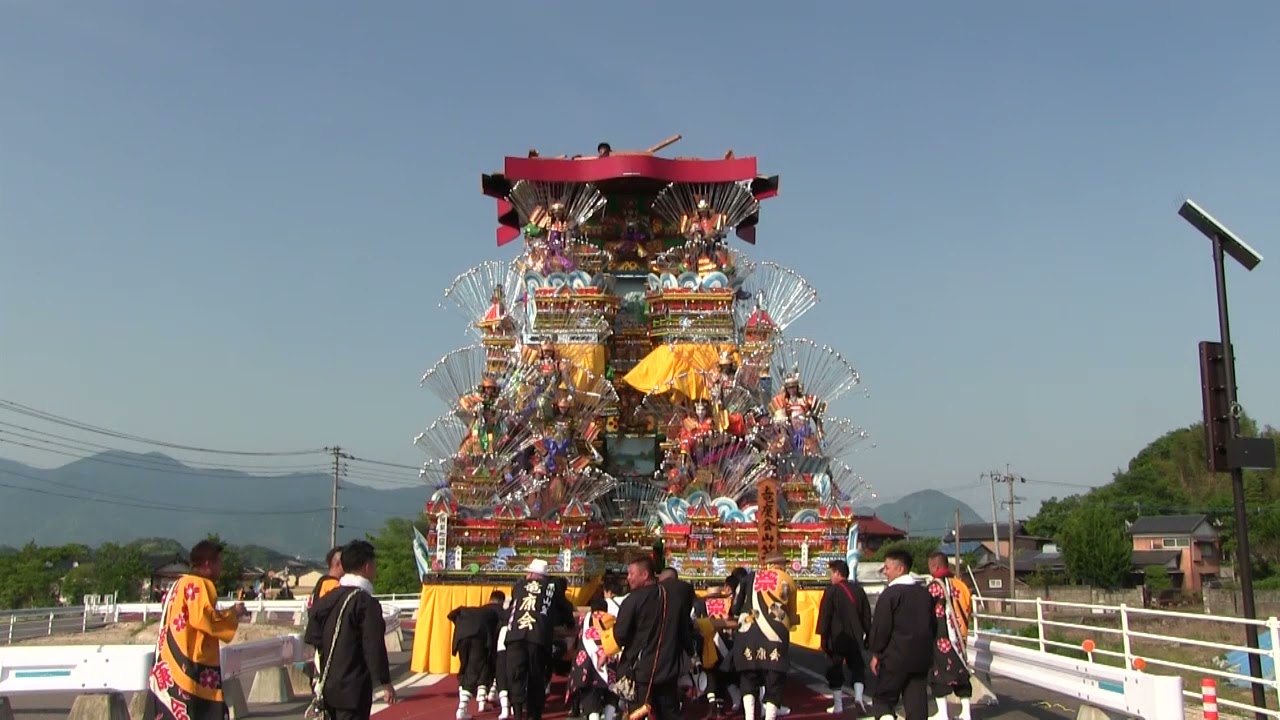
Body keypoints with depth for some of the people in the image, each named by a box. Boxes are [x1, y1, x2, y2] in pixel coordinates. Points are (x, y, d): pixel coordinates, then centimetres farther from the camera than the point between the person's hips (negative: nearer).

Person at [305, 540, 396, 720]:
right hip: (353, 691, -8)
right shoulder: (366, 602, -15)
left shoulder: (328, 598, 8)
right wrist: (385, 682, -14)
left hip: (327, 687, 8)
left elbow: (312, 637, 12)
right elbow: (374, 647, -19)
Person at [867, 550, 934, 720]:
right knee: (917, 703, 7)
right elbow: (932, 625, 17)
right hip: (922, 657, 6)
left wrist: (876, 653, -2)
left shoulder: (890, 593, -12)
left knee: (882, 698, 6)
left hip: (896, 656, -6)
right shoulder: (924, 593, 11)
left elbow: (881, 626, -13)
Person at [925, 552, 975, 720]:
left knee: (939, 673, 1)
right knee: (961, 672, 13)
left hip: (941, 638, -7)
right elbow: (968, 611, 13)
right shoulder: (959, 584, 7)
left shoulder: (934, 585, -14)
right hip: (959, 636, 7)